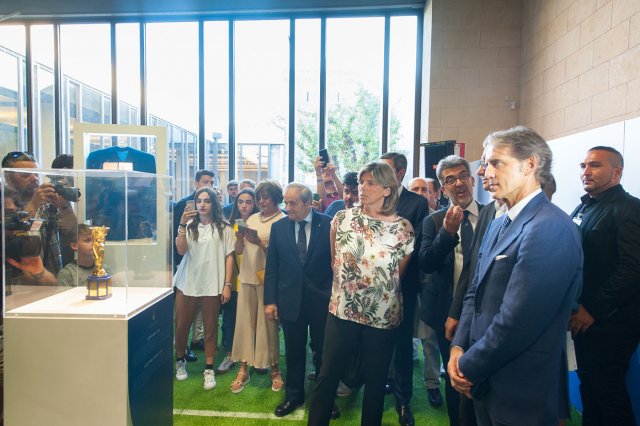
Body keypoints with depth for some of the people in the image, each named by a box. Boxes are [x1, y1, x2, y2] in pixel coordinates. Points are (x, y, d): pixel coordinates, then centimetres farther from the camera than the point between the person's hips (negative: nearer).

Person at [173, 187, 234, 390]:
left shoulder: (223, 228, 1)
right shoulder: (189, 226, 6)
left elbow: (229, 257, 0)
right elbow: (181, 250, -6)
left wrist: (227, 285, -5)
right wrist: (182, 225, -14)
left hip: (212, 284, -2)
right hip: (187, 282, 2)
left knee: (210, 328, 7)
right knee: (181, 325, 10)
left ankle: (209, 370, 19)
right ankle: (180, 361, 33)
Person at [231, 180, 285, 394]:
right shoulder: (252, 219, 12)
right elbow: (238, 250, 10)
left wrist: (260, 242, -20)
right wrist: (239, 237, -10)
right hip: (247, 277, 5)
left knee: (268, 323, 2)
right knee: (244, 322, 7)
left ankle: (274, 369, 18)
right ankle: (243, 369, 17)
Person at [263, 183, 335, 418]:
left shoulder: (328, 225, -8)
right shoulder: (278, 227, 0)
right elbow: (271, 267, 2)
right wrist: (270, 300, 0)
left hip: (321, 300, -1)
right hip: (290, 300, 2)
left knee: (324, 352, 13)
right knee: (294, 352, 15)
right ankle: (293, 395, 36)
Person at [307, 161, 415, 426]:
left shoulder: (403, 228, -8)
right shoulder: (341, 218, -4)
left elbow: (398, 275, 5)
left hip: (383, 315, -1)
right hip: (342, 310, 1)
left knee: (376, 380, 16)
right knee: (327, 376, 9)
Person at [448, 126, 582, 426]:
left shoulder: (550, 228, -22)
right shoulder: (498, 225, 8)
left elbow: (517, 321, -25)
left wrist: (469, 367, -13)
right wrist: (458, 348, -3)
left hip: (520, 394, -7)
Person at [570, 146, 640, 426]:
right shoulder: (584, 208, 13)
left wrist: (593, 310, -18)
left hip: (609, 322, -8)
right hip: (584, 318, 8)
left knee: (609, 391, 3)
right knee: (588, 385, 18)